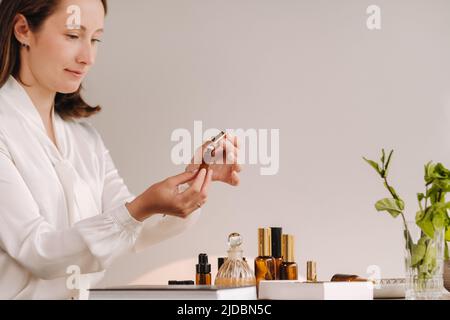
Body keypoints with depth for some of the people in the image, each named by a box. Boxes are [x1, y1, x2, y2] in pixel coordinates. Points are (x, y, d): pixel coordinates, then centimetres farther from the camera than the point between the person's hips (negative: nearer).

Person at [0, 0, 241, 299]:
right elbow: (37, 252, -15)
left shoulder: (84, 134, 10)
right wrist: (141, 209, -25)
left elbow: (129, 230, 6)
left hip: (82, 295, 4)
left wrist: (199, 175, -8)